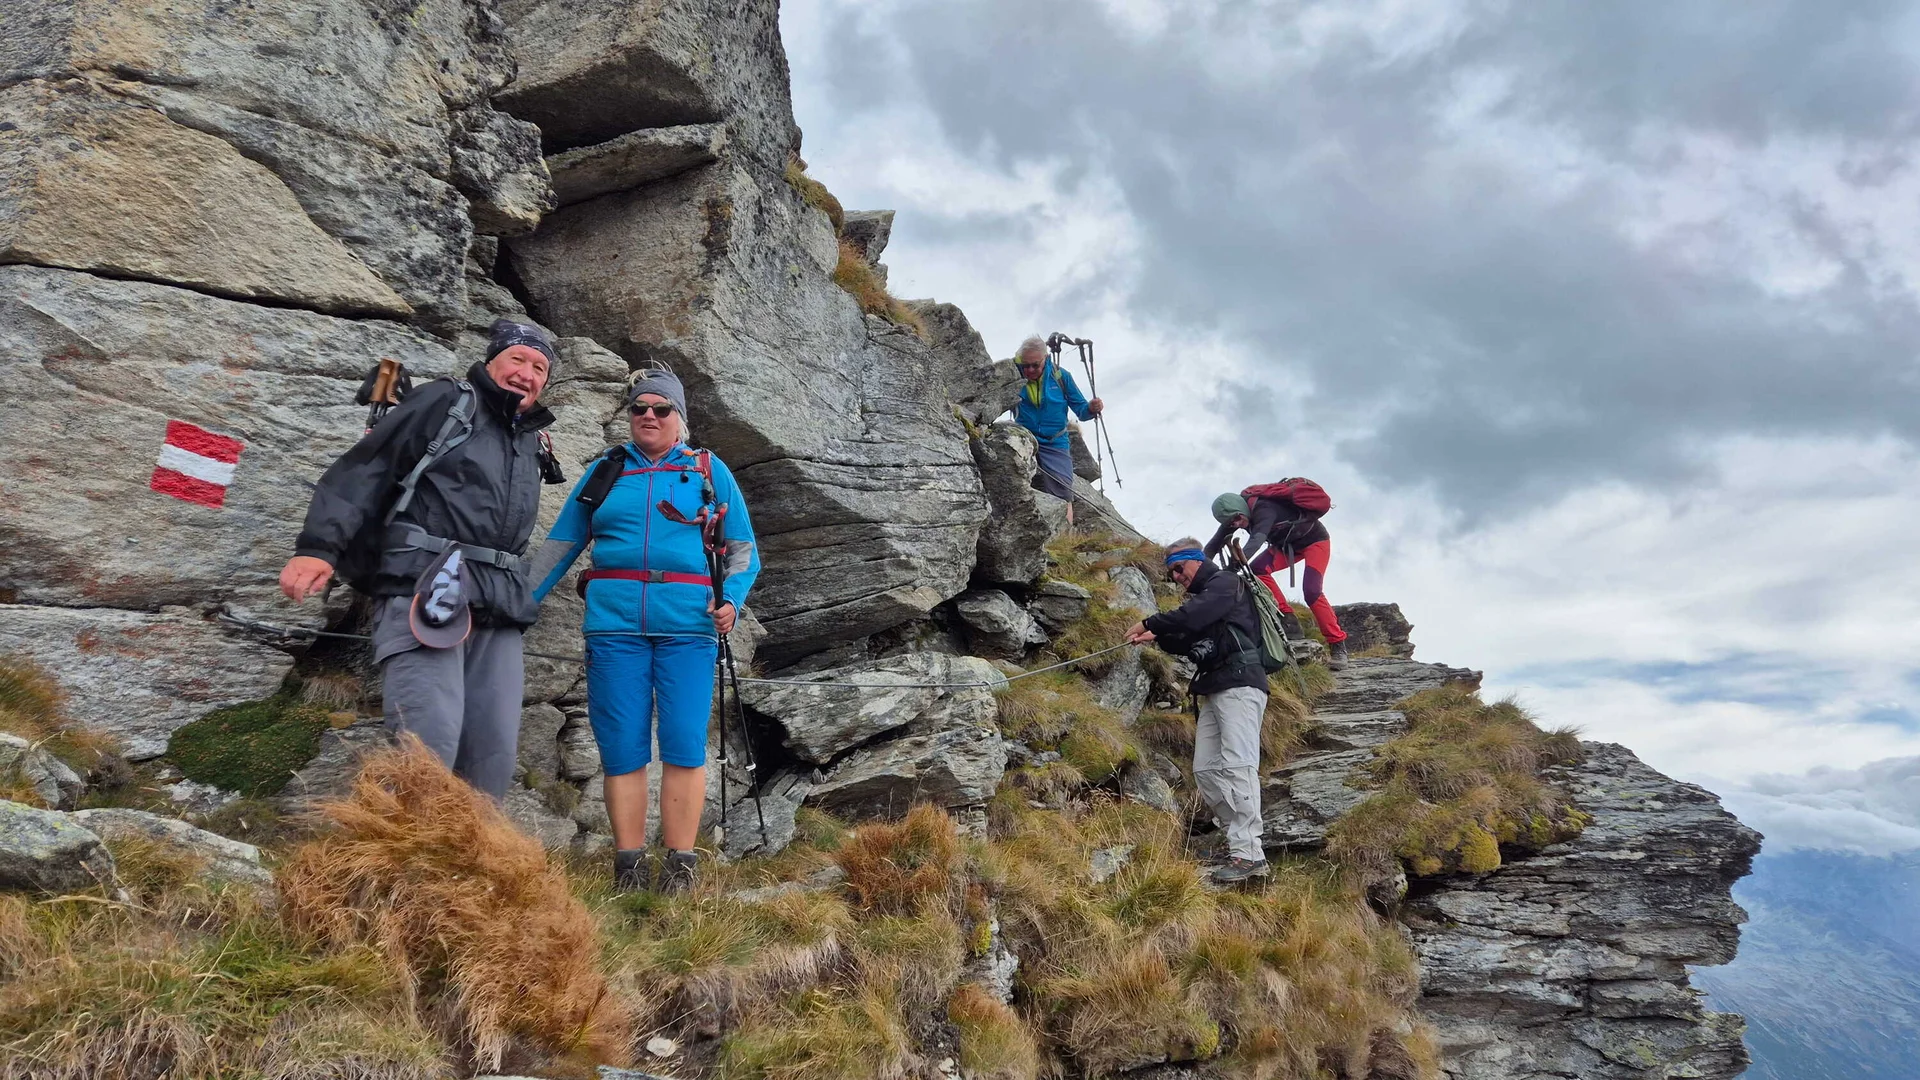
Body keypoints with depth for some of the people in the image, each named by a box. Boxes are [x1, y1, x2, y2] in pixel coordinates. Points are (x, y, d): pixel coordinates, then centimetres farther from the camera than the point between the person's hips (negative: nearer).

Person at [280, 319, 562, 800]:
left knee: (494, 754, -3)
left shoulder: (532, 445, 25)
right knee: (430, 741, -22)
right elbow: (360, 470, -3)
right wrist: (317, 547, -15)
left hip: (497, 612, 6)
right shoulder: (445, 402, 6)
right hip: (422, 593, -6)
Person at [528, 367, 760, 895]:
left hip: (687, 624, -1)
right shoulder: (605, 471, 16)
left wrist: (731, 601, -8)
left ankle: (680, 870, 0)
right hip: (615, 622, 2)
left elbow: (744, 551, 10)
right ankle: (629, 869, 7)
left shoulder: (710, 471, 12)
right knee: (622, 747, 0)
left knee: (685, 744, -7)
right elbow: (559, 546, 18)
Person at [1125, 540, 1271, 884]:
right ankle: (1239, 839, 4)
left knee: (1237, 766, -18)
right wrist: (1157, 637, 4)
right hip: (1213, 691, 10)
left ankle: (1249, 853, -22)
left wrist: (1151, 623, -10)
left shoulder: (1225, 582, 0)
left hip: (1240, 684, -10)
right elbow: (1188, 644, 21)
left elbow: (1194, 616, -17)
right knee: (1205, 771, 2)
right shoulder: (1200, 597, 25)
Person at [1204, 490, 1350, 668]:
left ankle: (1338, 644, -11)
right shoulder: (1235, 513, -14)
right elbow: (1213, 545, -11)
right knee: (1257, 569, -15)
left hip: (1315, 540, -7)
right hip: (1287, 543, 8)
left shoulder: (1264, 509, -36)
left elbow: (1256, 540, -52)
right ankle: (1288, 618, -7)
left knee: (1311, 591, -22)